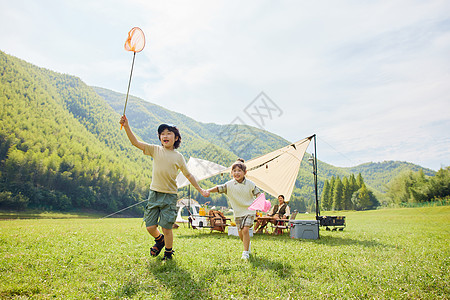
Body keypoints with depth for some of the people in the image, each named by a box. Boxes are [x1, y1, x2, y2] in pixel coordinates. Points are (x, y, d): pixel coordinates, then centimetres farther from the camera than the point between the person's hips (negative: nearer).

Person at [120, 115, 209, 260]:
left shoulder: (178, 157, 2)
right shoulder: (155, 150, 2)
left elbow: (188, 175, 10)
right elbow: (136, 143, -6)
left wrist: (200, 189, 11)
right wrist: (126, 126, -18)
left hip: (170, 195, -1)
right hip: (154, 193, 2)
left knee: (167, 227, -1)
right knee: (150, 226, 4)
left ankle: (168, 253, 24)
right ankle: (159, 240, 38)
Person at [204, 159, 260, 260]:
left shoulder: (250, 184, -9)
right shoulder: (229, 185, -7)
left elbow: (257, 194, -3)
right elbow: (218, 188, -11)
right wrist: (208, 191, -27)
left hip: (249, 210, -3)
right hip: (238, 212, 3)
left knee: (245, 230, -16)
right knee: (240, 233, 11)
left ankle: (245, 252, -3)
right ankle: (247, 244, 43)